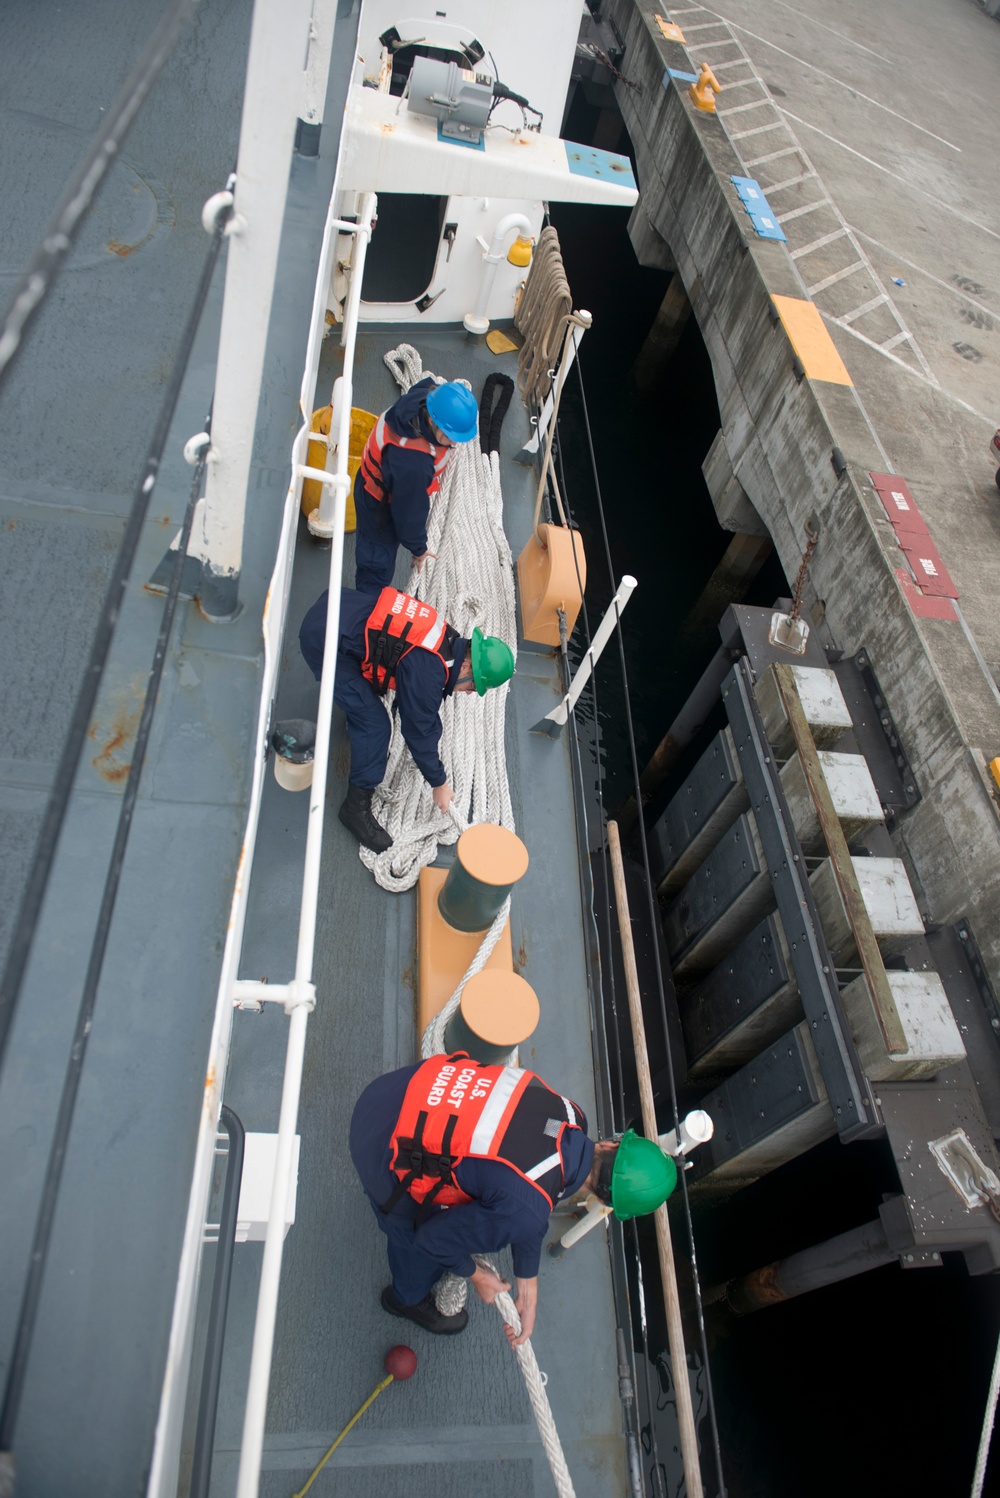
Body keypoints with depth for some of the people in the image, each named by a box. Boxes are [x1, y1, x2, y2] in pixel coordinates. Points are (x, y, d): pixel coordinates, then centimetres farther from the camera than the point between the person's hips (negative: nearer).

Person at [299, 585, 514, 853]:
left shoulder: (447, 640, 5)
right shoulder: (427, 672, -21)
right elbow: (417, 730, -10)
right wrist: (439, 784, 3)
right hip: (324, 641, -9)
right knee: (375, 725, -7)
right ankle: (357, 808, 5)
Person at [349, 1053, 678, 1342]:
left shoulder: (569, 1114, -8)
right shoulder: (526, 1207, -27)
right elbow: (435, 1238, -12)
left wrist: (528, 1288, 18)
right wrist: (476, 1276, 9)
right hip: (383, 1147, -7)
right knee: (414, 1230, 21)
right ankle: (410, 1297, 55)